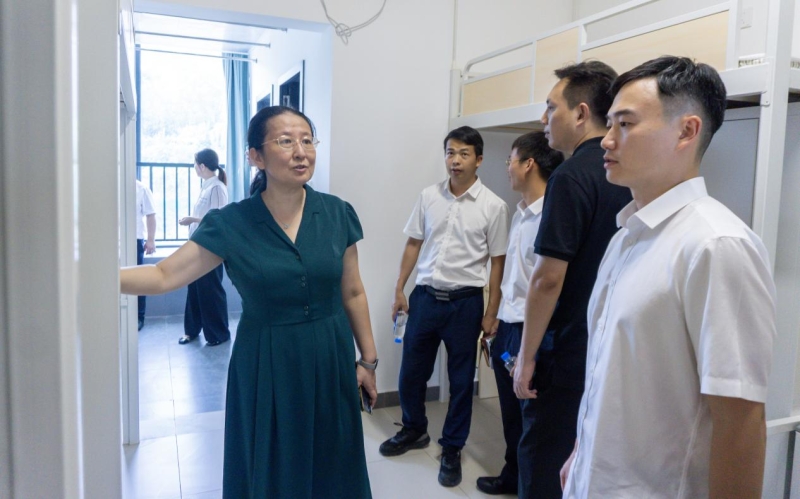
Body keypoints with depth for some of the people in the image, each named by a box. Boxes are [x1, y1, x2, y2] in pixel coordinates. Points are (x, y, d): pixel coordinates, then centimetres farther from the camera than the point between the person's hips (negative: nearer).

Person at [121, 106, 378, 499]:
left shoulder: (337, 214, -5)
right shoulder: (230, 223, -10)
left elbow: (352, 294, 3)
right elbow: (164, 276, -8)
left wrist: (368, 360, 6)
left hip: (330, 362, 2)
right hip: (264, 367, -1)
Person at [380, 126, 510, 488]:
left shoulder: (493, 206, -6)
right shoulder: (428, 197, 3)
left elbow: (498, 262, -3)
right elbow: (413, 245, 9)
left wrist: (492, 313, -4)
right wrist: (399, 290, 7)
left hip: (465, 302, -3)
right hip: (425, 296, 3)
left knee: (461, 381, 9)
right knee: (411, 372, 14)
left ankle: (452, 450, 28)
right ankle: (414, 430, 40)